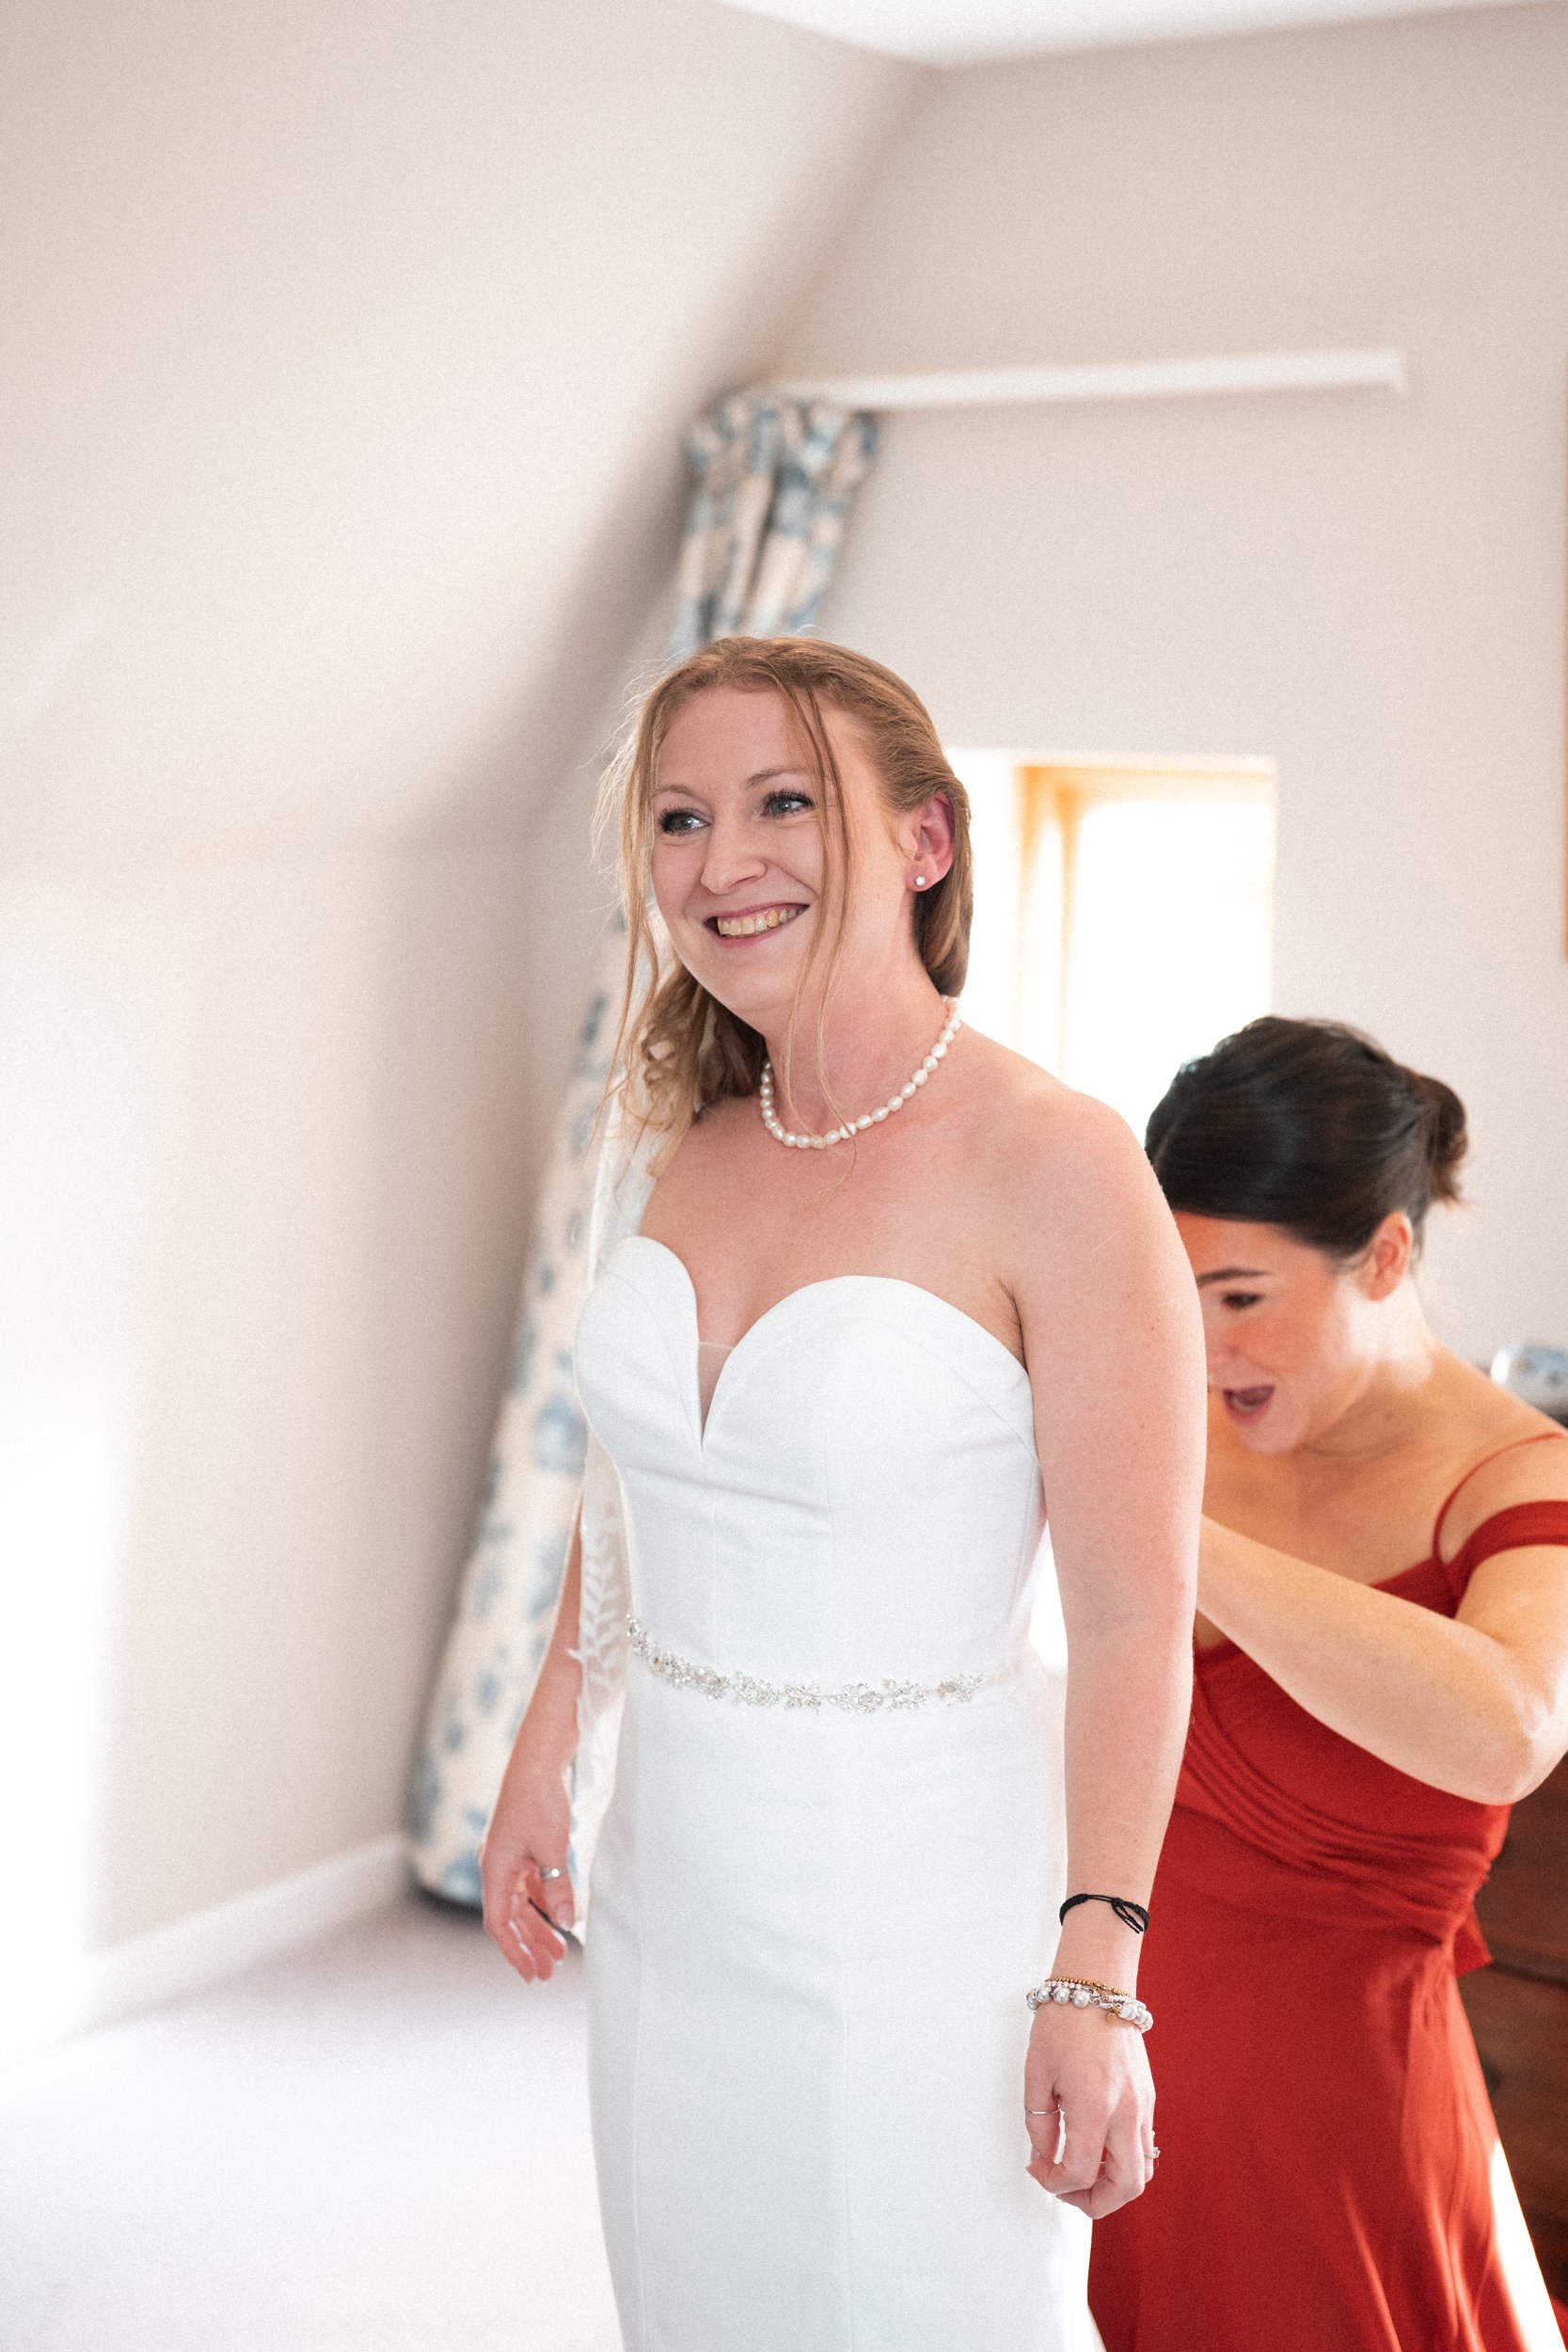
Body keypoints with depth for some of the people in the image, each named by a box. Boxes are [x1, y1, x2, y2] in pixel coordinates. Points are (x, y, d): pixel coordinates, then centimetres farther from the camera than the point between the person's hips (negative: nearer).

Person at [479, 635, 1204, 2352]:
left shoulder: (1058, 1172, -16)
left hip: (923, 1908, -6)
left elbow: (1135, 1622, -16)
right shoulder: (670, 1150, 3)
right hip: (671, 1892, 6)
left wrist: (1096, 1983, -17)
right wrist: (542, 1760, 14)